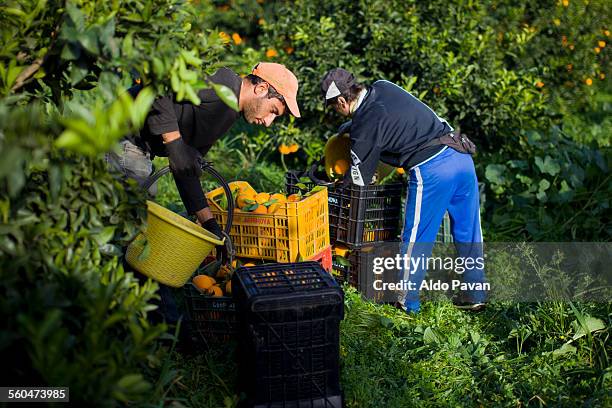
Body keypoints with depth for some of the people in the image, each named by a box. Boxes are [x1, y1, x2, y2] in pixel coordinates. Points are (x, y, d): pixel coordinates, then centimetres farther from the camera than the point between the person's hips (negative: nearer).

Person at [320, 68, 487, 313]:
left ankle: (406, 302, 21)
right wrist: (345, 129, 37)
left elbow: (359, 179, 4)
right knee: (468, 233, 15)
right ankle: (475, 296, 27)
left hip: (432, 171, -8)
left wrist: (339, 182, 23)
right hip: (462, 157, 9)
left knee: (416, 238, 7)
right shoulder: (383, 87, 12)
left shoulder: (363, 127, -8)